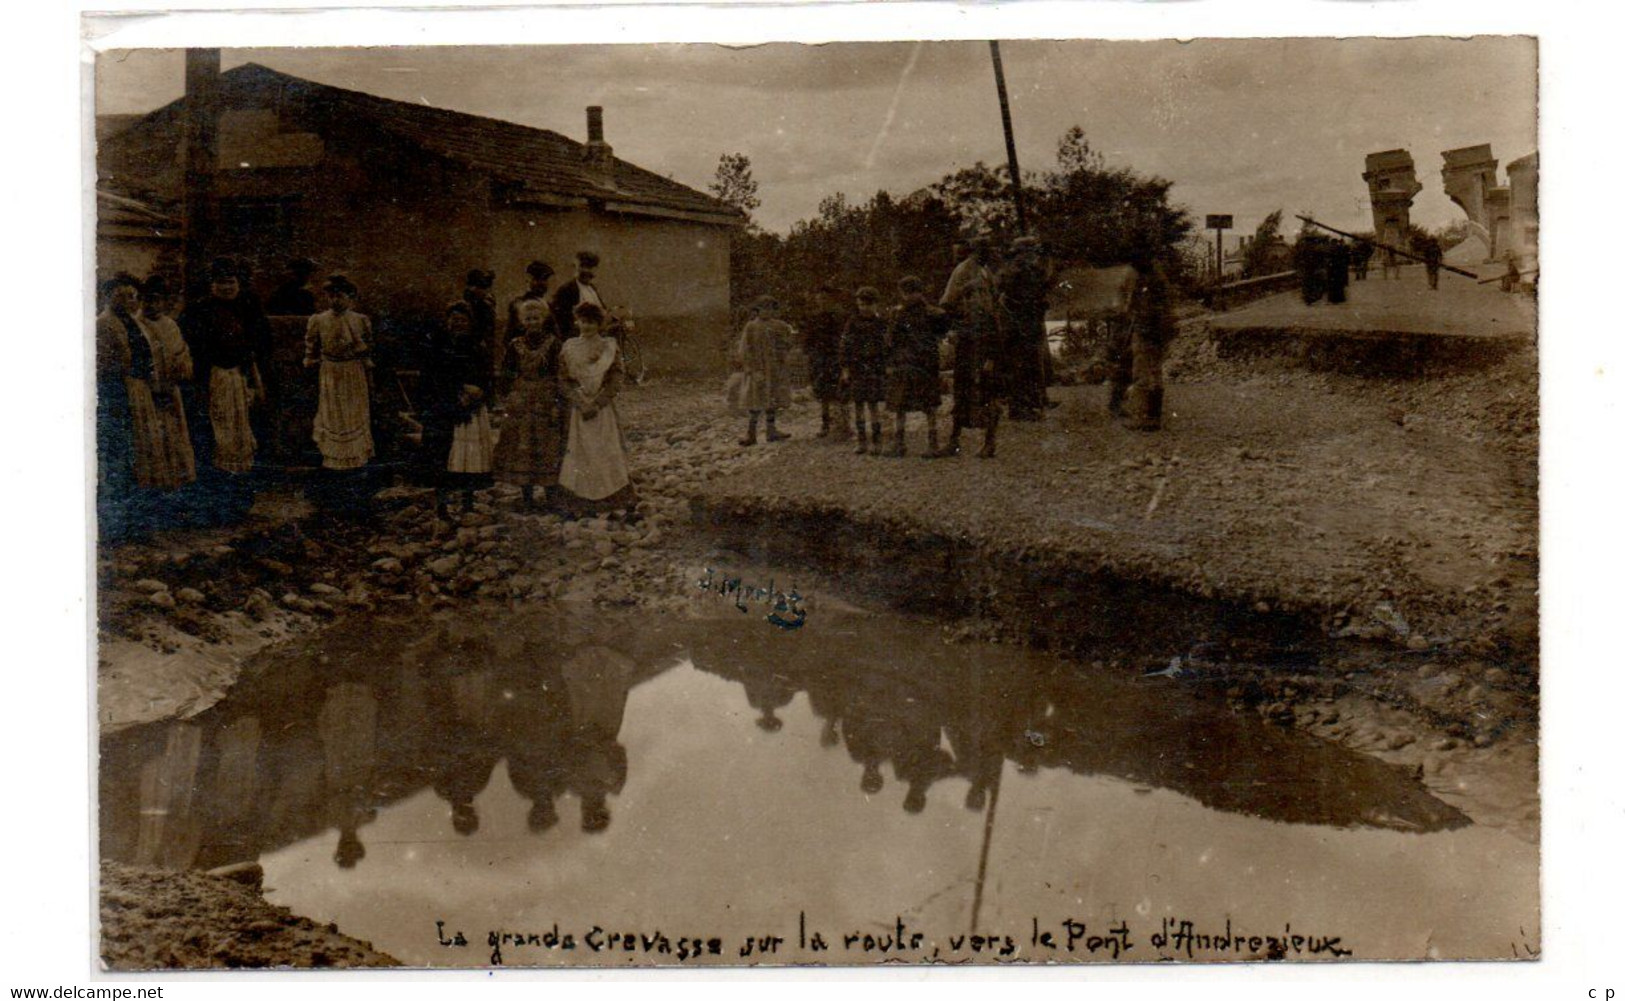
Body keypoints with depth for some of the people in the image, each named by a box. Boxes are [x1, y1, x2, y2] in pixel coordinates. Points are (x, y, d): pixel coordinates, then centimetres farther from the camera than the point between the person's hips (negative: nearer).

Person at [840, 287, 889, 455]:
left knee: (873, 403, -1)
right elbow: (845, 346, 1)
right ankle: (861, 440, 9)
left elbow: (888, 346, 7)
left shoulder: (882, 323, 3)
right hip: (856, 369, 1)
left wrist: (887, 368, 2)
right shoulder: (853, 322, 2)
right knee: (858, 403, 3)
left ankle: (875, 441, 4)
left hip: (876, 369, -1)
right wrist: (845, 369, -4)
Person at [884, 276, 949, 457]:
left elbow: (940, 339, 0)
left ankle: (932, 444, 6)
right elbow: (890, 340, 12)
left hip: (925, 367, -4)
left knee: (929, 407, 0)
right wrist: (889, 363, 6)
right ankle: (900, 444, 13)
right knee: (899, 405, 6)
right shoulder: (899, 314, 10)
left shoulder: (932, 314, -3)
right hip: (902, 366, 5)